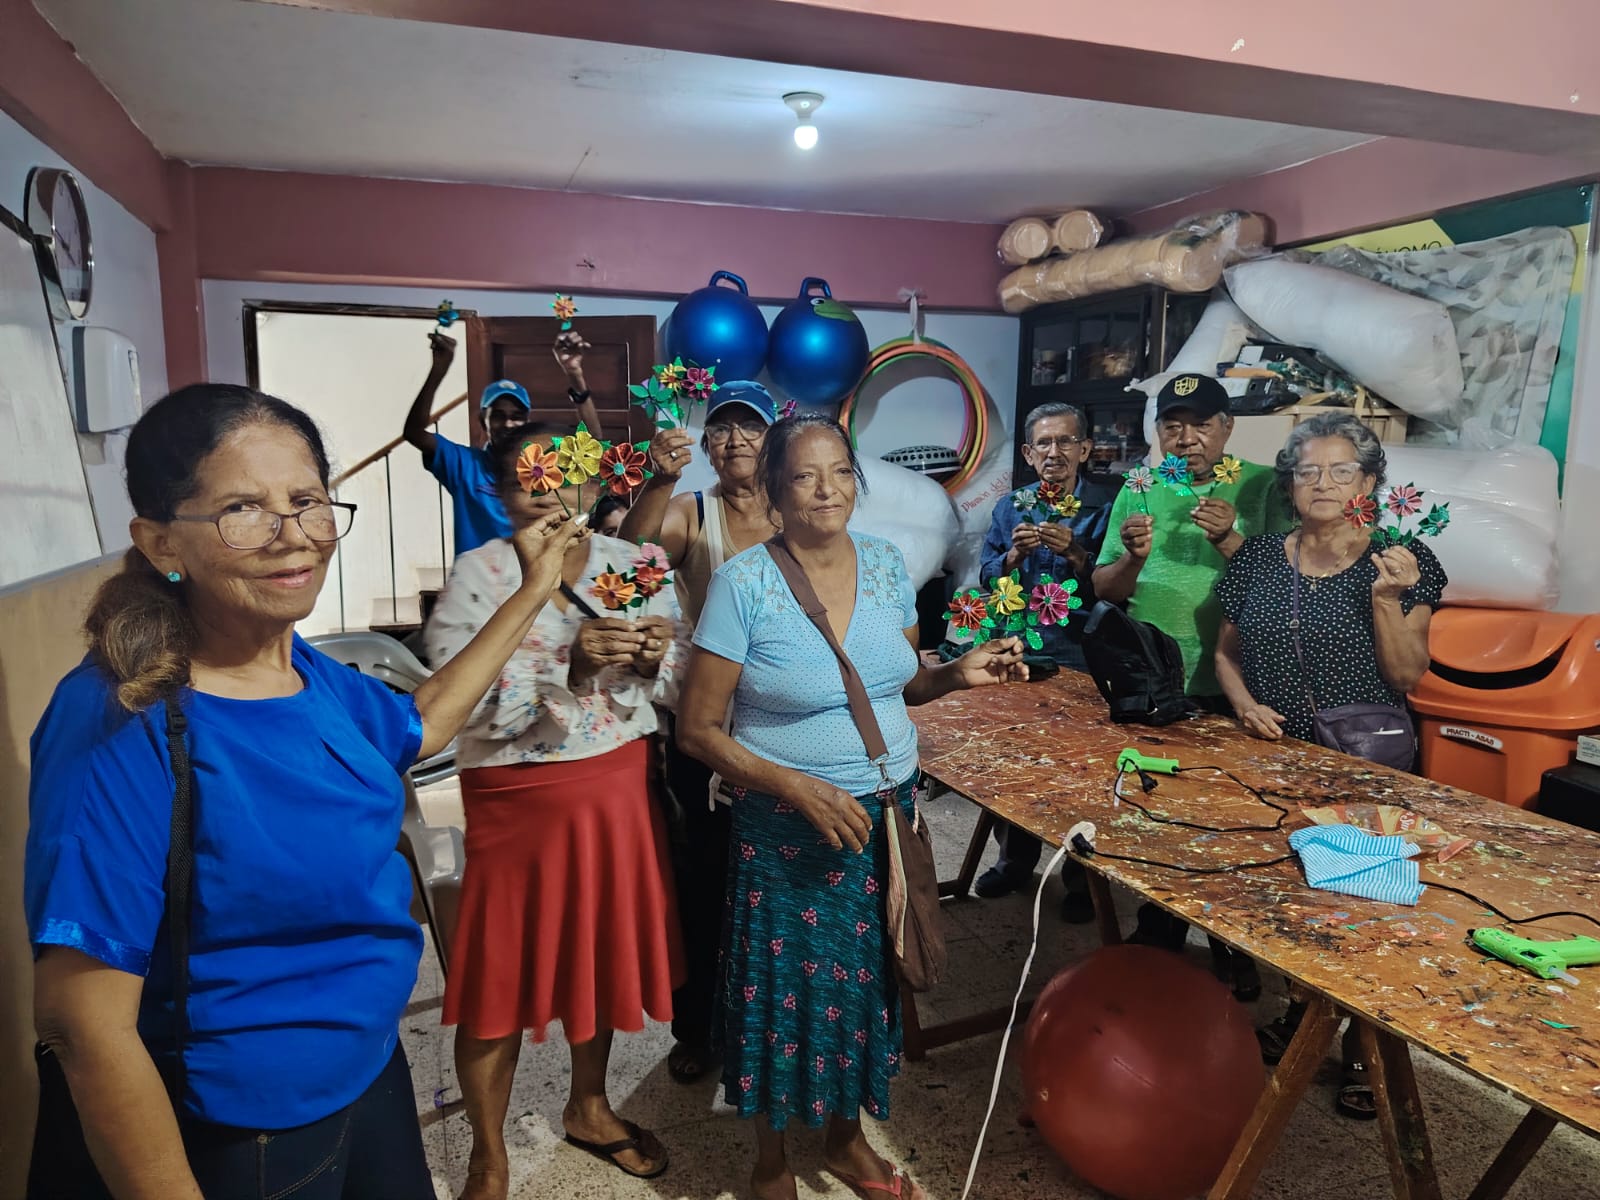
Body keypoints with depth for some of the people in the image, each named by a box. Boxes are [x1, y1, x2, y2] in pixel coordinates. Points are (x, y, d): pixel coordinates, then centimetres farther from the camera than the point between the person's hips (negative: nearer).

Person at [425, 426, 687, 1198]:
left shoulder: (632, 565, 1)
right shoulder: (479, 573, -10)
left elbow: (679, 686, 4)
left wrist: (655, 658, -18)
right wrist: (569, 666, -30)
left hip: (619, 791, 4)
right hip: (519, 800, -4)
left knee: (602, 951, 19)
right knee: (505, 971, 7)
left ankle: (587, 1107, 44)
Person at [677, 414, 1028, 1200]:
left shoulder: (886, 563, -1)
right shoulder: (744, 583, -16)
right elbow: (698, 729, -13)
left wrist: (956, 675, -9)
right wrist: (802, 789, -21)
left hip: (885, 812, 5)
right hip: (787, 827, -4)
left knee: (866, 978, 18)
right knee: (786, 988, 10)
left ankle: (846, 1136, 45)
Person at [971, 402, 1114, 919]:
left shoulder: (1103, 508, 0)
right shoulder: (1011, 507, 11)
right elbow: (987, 579, 5)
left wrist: (1074, 555, -21)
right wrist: (1014, 555, -14)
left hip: (1079, 657, -3)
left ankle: (1082, 877, 18)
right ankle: (1015, 858, 30)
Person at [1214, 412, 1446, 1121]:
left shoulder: (1403, 562, -4)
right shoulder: (1258, 559, 3)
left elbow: (1406, 677, -7)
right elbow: (1226, 652, 11)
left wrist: (1388, 600, -20)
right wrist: (1245, 703, -7)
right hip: (1273, 760, 3)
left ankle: (1362, 1047, 25)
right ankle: (1300, 1007, 36)